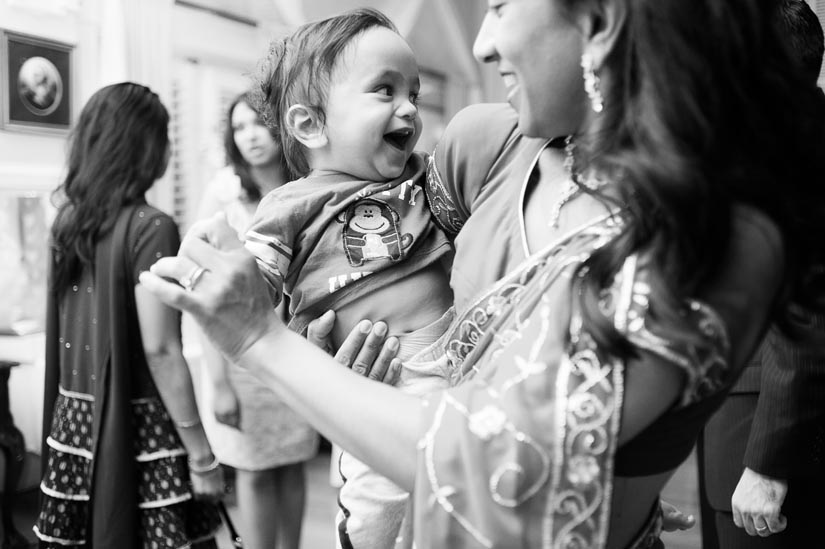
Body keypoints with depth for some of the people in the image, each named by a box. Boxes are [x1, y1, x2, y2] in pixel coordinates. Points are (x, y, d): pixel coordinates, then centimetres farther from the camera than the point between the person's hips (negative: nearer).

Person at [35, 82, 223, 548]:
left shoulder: (67, 220, 5)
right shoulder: (150, 226, -15)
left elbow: (69, 333, 12)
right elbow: (159, 350, -18)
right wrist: (201, 453, -14)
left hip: (74, 417, 7)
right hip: (136, 423, -7)